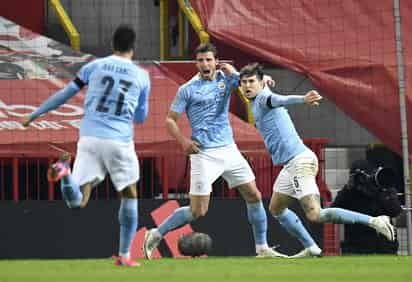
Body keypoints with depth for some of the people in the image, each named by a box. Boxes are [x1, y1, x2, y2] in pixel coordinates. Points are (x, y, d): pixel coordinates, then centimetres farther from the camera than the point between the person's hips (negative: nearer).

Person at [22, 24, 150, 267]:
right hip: (120, 141, -1)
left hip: (89, 138, 1)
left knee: (77, 202, -1)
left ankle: (65, 172, -33)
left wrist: (35, 114, 20)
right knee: (130, 196, 19)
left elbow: (66, 93, 11)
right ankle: (124, 255, 18)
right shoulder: (142, 76, 8)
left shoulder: (95, 66, 9)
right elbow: (141, 117, 18)